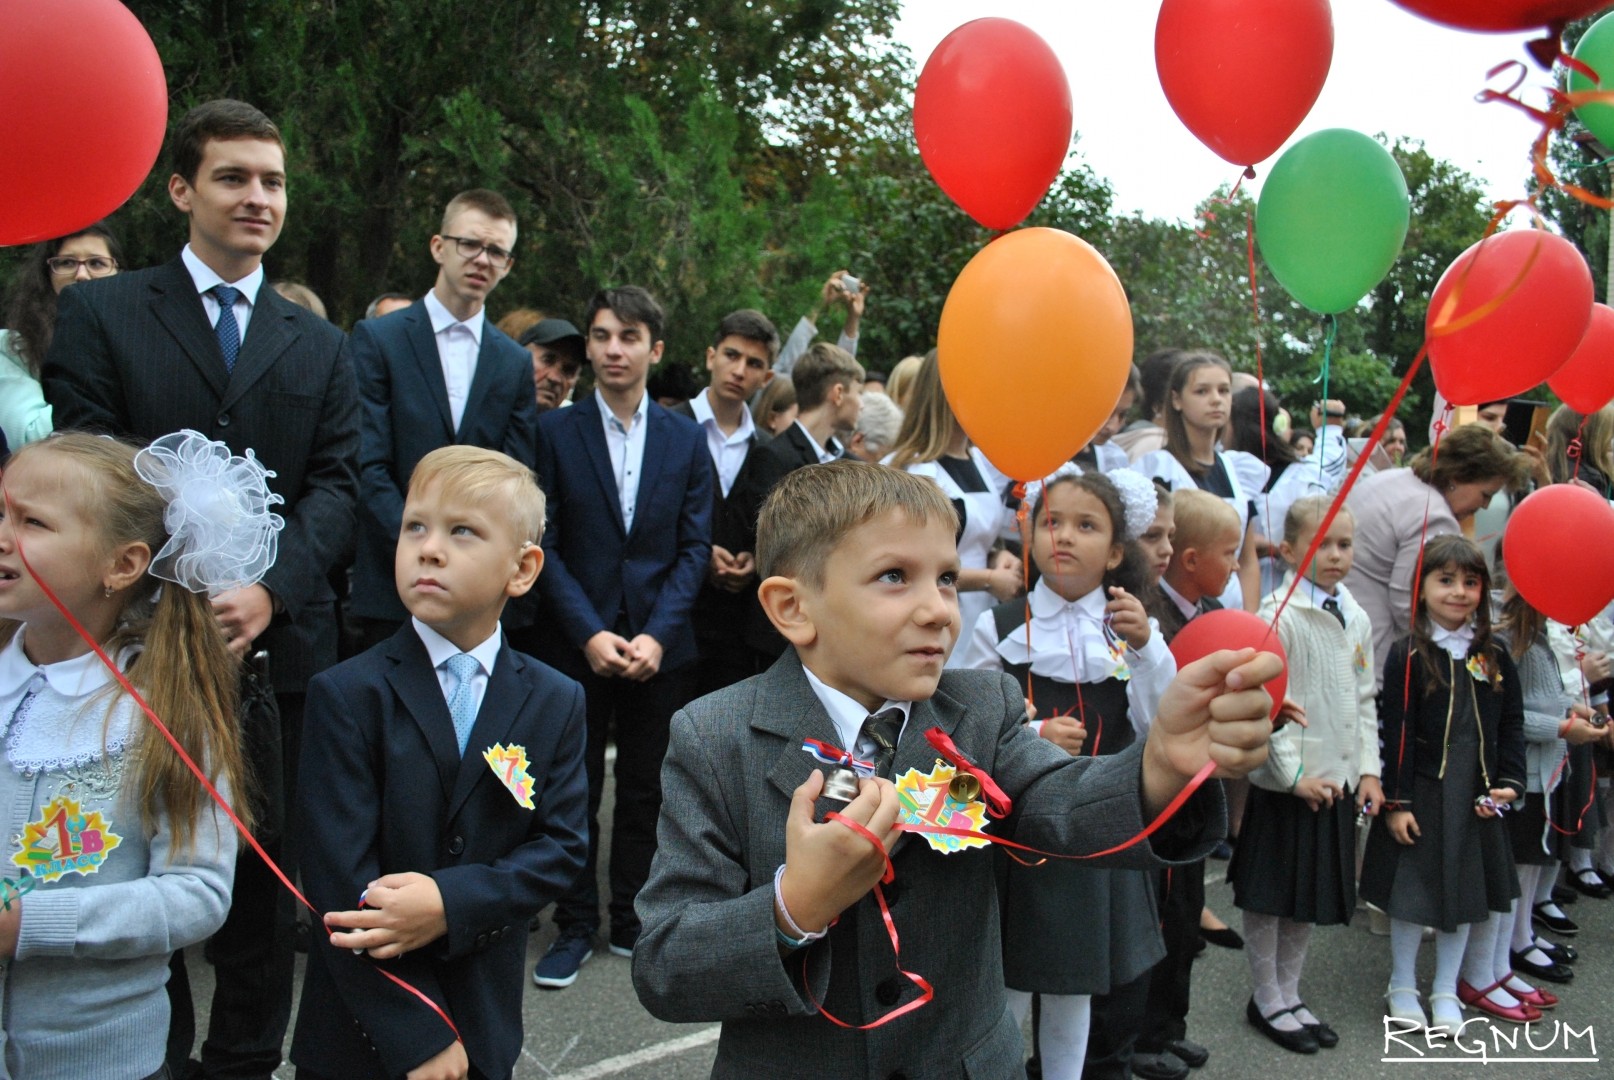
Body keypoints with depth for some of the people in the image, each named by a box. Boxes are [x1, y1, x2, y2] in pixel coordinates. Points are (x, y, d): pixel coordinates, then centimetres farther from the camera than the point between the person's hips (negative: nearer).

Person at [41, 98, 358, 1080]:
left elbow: (336, 484, 2)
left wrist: (271, 591, -15)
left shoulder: (320, 347, 13)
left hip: (278, 643, 2)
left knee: (263, 872, 10)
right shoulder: (101, 314, 3)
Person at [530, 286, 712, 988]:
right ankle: (574, 928, 20)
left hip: (659, 646, 2)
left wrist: (657, 633, -10)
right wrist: (590, 633, -13)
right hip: (576, 642, -1)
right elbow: (546, 543, -4)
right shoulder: (554, 431, 0)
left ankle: (633, 922, 25)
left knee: (646, 791, 10)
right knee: (574, 791, 6)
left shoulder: (686, 439, 6)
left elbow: (695, 546, 2)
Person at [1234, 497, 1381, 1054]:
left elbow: (1364, 700, 14)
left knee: (1313, 896, 17)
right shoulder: (1280, 616, -13)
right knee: (1269, 897, 5)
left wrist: (1368, 769, 6)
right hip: (1285, 783, -7)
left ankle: (1289, 995, 31)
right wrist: (1294, 773, -18)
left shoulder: (1356, 619, 9)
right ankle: (1266, 1001, 22)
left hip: (1337, 782, 7)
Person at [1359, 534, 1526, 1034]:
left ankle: (1446, 990, 29)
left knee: (1466, 891, 13)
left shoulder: (1495, 657, 4)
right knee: (1412, 891, 5)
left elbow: (1511, 725, 8)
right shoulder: (1408, 655, -9)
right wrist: (1396, 801, -12)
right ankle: (1402, 987, 24)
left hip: (1476, 795, 4)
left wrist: (1509, 782, -4)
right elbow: (1395, 732, -10)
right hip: (1421, 792, -4)